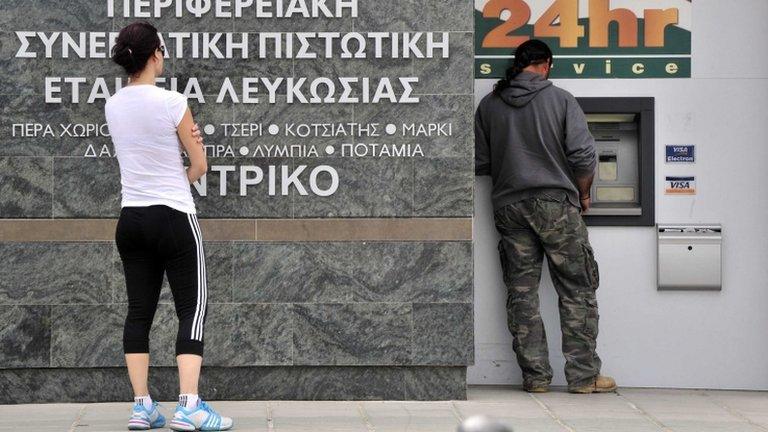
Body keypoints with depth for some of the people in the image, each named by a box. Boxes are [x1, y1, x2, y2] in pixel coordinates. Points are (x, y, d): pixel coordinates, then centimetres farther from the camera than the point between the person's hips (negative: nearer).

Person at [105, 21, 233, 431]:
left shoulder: (113, 106, 5)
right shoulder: (171, 103, -14)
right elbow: (200, 166, -5)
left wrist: (185, 137, 3)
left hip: (131, 219, 6)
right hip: (173, 219, -6)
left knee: (139, 310, 8)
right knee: (192, 309, -1)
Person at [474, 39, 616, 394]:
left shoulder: (490, 105, 6)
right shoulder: (560, 100, -4)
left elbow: (479, 164, 9)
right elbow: (583, 156, -9)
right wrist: (583, 195, 7)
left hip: (508, 206, 3)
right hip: (556, 205, -3)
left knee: (521, 292, 7)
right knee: (577, 291, 4)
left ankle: (535, 375, 6)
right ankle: (583, 375, 3)